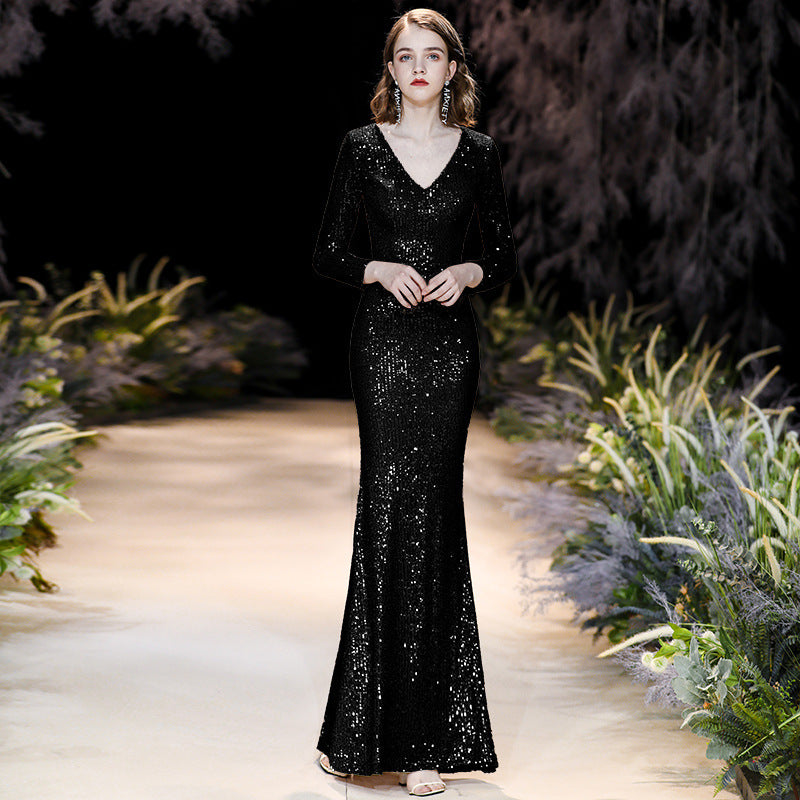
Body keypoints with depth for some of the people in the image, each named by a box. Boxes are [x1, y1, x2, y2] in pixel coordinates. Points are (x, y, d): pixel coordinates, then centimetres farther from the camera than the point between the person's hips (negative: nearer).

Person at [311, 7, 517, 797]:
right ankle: (411, 732, 0)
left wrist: (470, 272, -8)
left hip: (449, 343, 1)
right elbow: (326, 253, 6)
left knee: (426, 508, -1)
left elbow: (506, 254, 12)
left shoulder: (477, 151, 8)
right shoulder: (362, 146, 5)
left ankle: (422, 736, 5)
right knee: (394, 506, -7)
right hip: (382, 339, -1)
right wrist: (377, 269, -12)